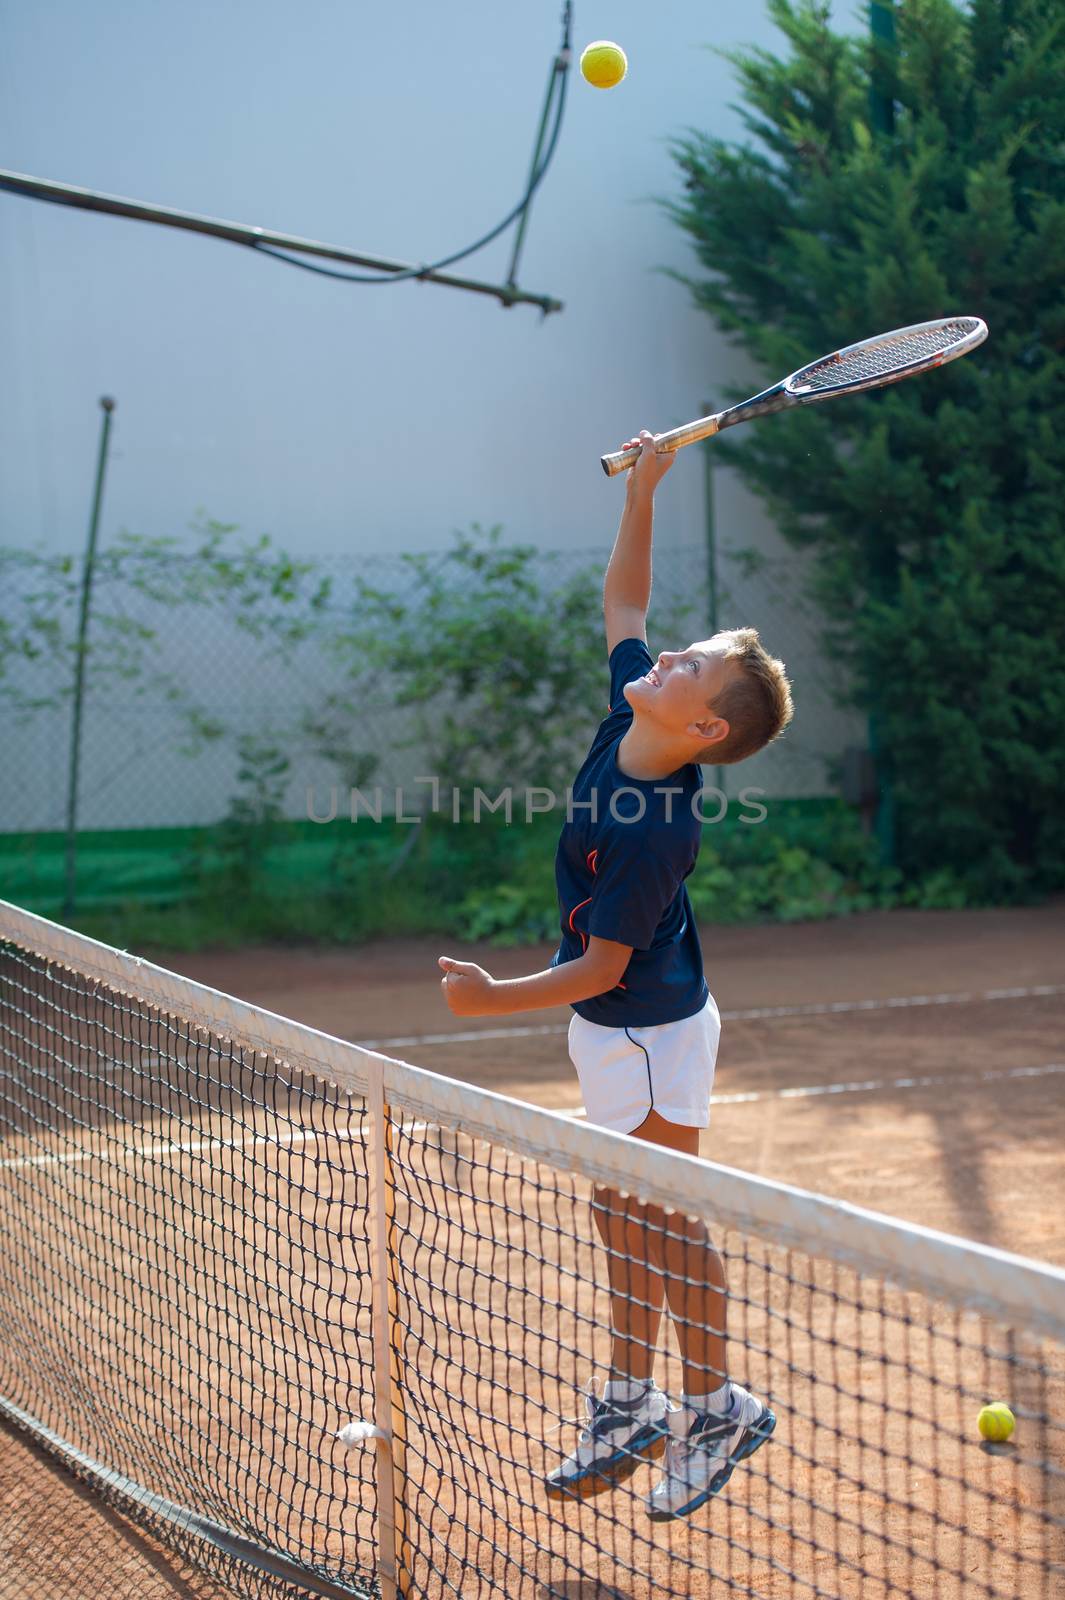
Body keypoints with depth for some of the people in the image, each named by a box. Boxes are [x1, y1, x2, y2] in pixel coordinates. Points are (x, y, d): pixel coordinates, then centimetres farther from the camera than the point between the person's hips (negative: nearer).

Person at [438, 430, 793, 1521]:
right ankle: (632, 1405, 29)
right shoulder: (630, 711, -8)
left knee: (663, 1225, 5)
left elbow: (603, 965, -26)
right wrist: (641, 493, 0)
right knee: (621, 1218, 17)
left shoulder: (651, 829, -30)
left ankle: (719, 1408, 21)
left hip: (650, 1034, -9)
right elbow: (623, 602, 8)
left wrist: (497, 999, -32)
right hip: (612, 1032, 9)